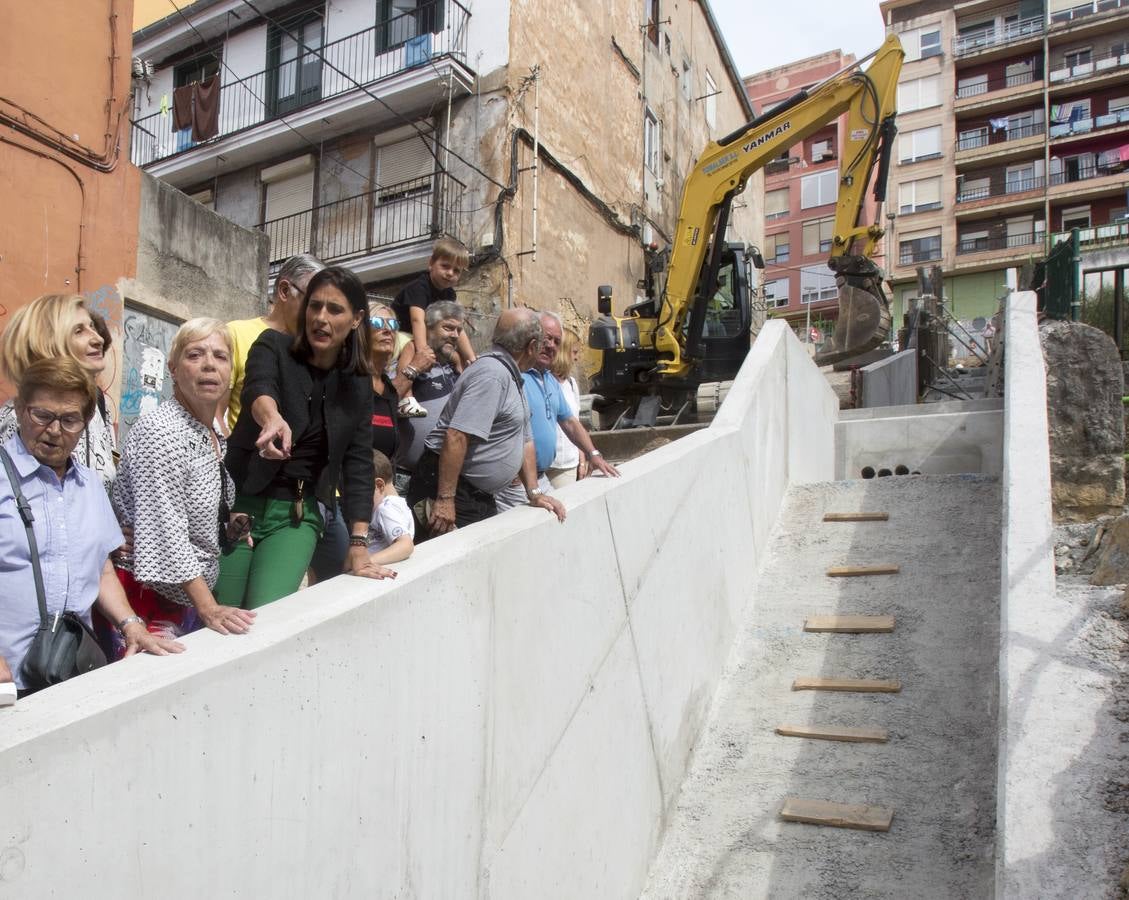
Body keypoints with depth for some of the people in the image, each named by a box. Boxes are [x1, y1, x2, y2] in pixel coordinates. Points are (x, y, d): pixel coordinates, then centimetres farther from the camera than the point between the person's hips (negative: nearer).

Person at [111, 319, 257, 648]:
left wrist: (227, 526, 4)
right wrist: (207, 608, -27)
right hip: (149, 598, -8)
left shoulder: (214, 435, 9)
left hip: (191, 597, 8)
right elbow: (164, 530, -23)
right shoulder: (161, 431, -17)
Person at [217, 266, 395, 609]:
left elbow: (358, 463, 3)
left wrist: (359, 544, -6)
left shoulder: (358, 384, 5)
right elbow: (258, 387, -25)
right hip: (240, 502, -1)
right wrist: (272, 419, -50)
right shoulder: (274, 347, -3)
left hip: (297, 516, 1)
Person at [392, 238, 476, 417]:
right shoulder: (419, 287, -24)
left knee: (457, 357, 7)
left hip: (426, 338, 8)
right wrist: (422, 350, -57)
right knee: (411, 347, -39)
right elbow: (417, 319, -41)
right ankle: (405, 399, -50)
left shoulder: (449, 294, 0)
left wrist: (473, 361, -12)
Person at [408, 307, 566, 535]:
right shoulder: (492, 375, -19)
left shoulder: (513, 379, 13)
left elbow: (524, 440, 17)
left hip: (480, 495, 10)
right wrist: (445, 499, -29)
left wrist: (534, 493, 10)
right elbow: (456, 437, -27)